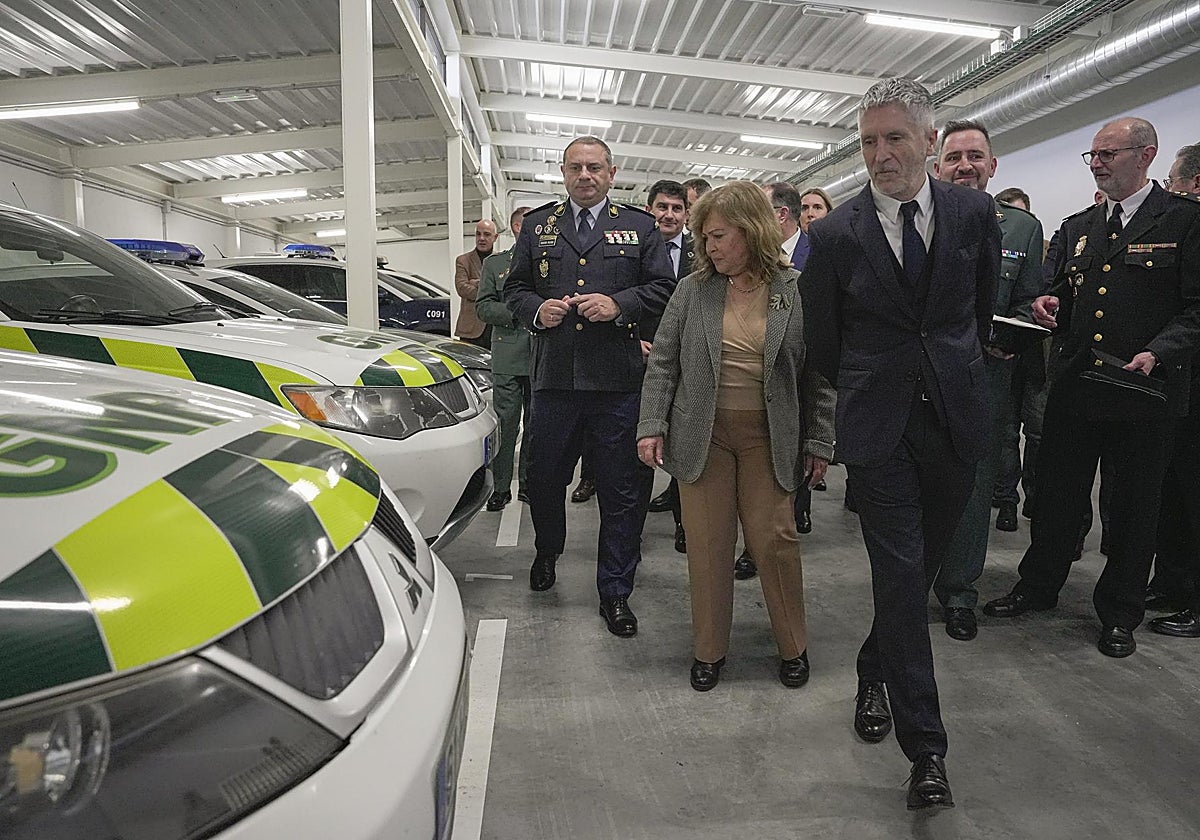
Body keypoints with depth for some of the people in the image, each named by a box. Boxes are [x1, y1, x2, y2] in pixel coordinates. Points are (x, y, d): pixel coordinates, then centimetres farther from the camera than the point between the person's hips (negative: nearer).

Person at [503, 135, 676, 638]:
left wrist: (620, 304, -11)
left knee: (622, 491, 3)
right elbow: (515, 288, 16)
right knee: (543, 478, 13)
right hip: (554, 376, 2)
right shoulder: (537, 226, 15)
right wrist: (536, 310, -5)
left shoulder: (639, 227, 10)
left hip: (618, 380, -1)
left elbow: (663, 288, 5)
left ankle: (615, 592, 18)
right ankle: (546, 554, 42)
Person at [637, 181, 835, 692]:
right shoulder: (693, 290, 1)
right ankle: (709, 650, 23)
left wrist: (820, 442, -1)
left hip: (768, 436, -1)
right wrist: (651, 427, -4)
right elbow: (663, 362, 4)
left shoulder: (798, 292, -2)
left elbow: (818, 373, 1)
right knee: (708, 544, 5)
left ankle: (793, 648, 24)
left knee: (775, 539, 1)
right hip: (702, 433, 1)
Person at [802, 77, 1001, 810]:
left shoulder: (975, 212, 1)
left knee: (921, 568, 13)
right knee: (902, 577, -3)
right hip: (879, 427, -2)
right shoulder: (836, 233, -5)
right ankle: (926, 748, 8)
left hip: (956, 419, 3)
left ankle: (876, 671, 39)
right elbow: (823, 340, 6)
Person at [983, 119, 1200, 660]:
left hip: (1143, 392, -4)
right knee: (1056, 495, 13)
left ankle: (1119, 612, 26)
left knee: (1133, 508, 10)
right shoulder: (1076, 227, 12)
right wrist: (1051, 306, -2)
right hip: (1074, 387, 4)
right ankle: (1038, 587, 31)